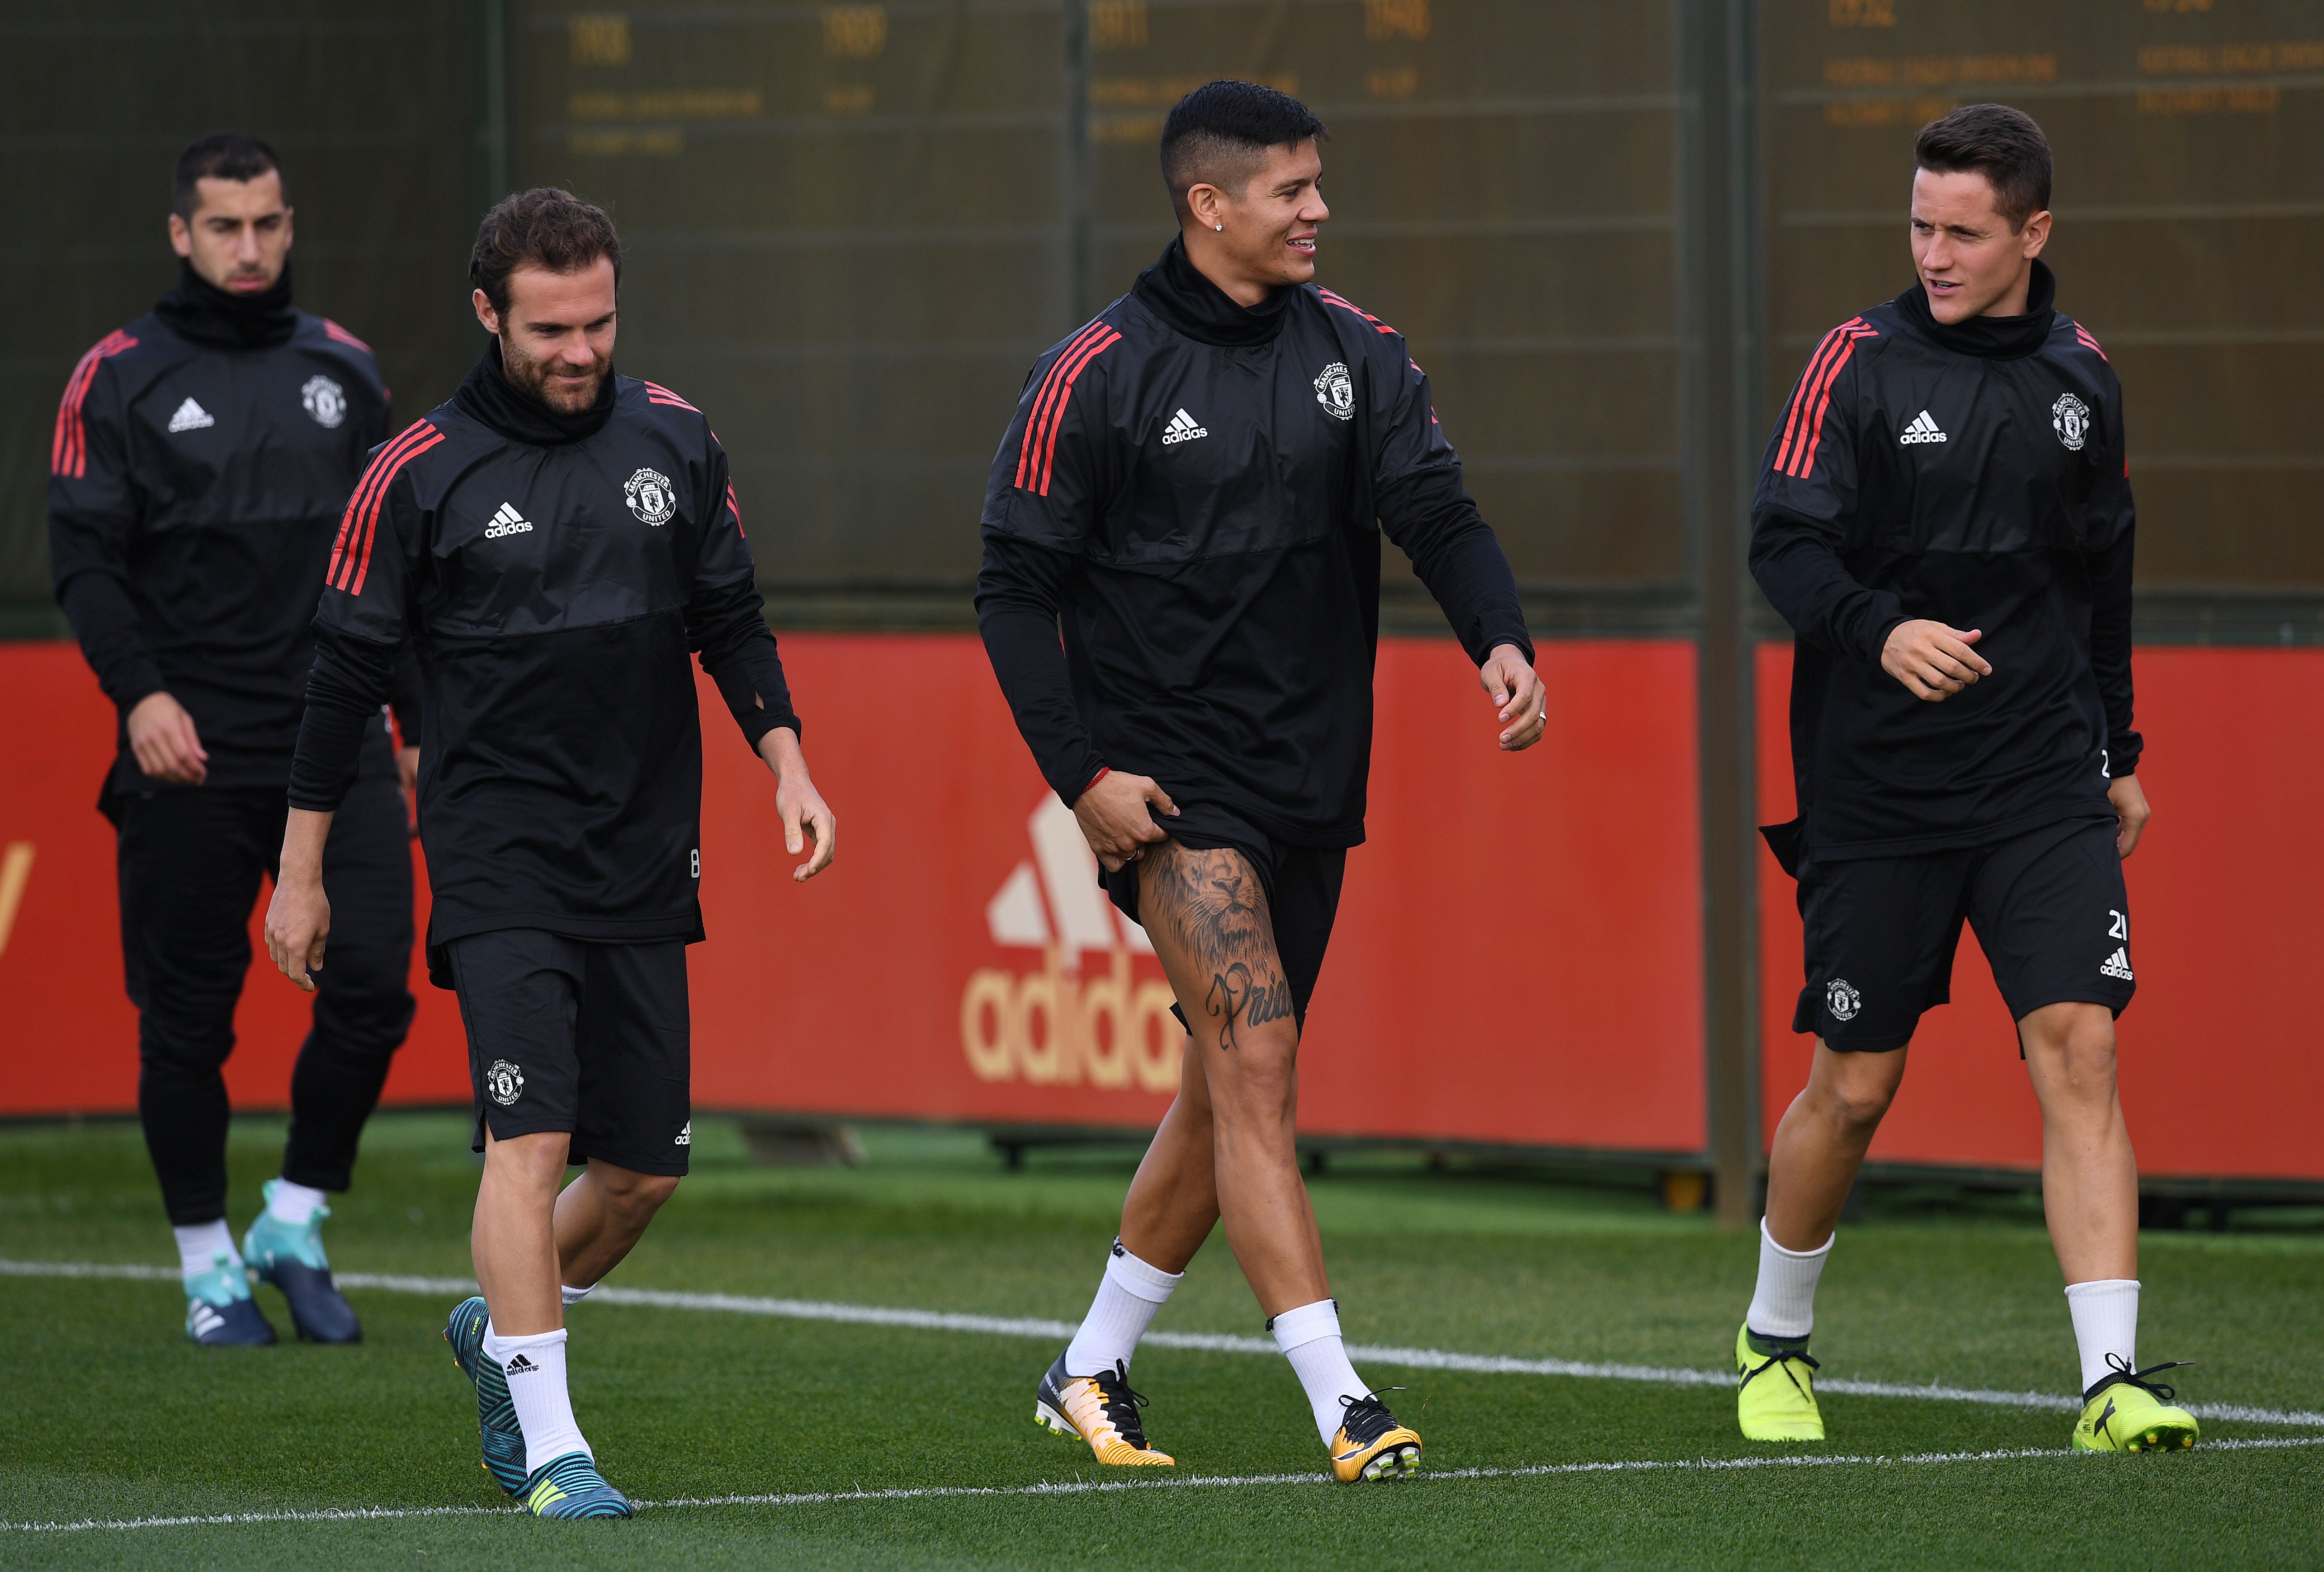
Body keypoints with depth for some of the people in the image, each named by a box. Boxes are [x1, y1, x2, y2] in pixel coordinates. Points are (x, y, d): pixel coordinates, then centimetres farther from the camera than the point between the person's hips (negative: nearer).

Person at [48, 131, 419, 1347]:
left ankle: (295, 1228, 10)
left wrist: (417, 708, 14)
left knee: (373, 981, -8)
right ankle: (208, 1264, 14)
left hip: (336, 742, 3)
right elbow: (84, 555, -5)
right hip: (189, 751, -3)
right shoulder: (119, 378, 0)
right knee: (187, 1018, 1)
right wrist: (139, 689, -18)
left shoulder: (341, 368, 12)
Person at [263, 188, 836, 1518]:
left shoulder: (674, 439, 5)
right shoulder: (421, 474, -6)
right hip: (497, 850, -4)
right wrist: (303, 870, 3)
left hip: (646, 859, 4)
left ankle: (502, 1333, 34)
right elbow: (347, 670, 0)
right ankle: (549, 1446, -14)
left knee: (647, 1163, 7)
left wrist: (786, 759, 1)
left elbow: (731, 620, 15)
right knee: (532, 1133, -17)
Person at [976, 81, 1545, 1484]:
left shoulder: (1355, 351, 6)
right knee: (1255, 1058, -17)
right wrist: (1081, 774, -13)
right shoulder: (1096, 376, -8)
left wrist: (1502, 640, -24)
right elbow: (1016, 588, -4)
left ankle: (1092, 1370, 29)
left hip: (1313, 782, 6)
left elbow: (1435, 508, -5)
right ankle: (1342, 1403, -21)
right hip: (1167, 775, -6)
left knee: (1231, 1089, 12)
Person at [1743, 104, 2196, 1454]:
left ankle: (2114, 1380, -16)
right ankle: (1776, 1342, 28)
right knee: (1855, 1087, 4)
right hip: (1878, 787, -2)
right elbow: (1785, 543, -9)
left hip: (2045, 785, 2)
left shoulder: (2080, 376, 8)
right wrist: (1879, 632, -28)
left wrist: (2118, 751, 21)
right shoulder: (1862, 362, -3)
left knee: (2079, 1048, -13)